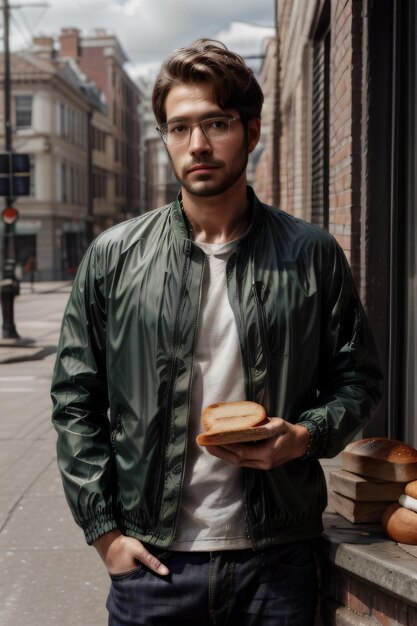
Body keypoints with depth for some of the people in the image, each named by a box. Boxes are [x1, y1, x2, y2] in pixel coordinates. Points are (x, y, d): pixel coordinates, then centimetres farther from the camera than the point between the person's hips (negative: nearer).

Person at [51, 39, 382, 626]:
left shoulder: (313, 257, 0)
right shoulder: (113, 258, 0)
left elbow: (357, 380, 8)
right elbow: (74, 401, 3)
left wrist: (305, 437, -11)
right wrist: (104, 529, -2)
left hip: (277, 560, 0)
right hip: (151, 559, 0)